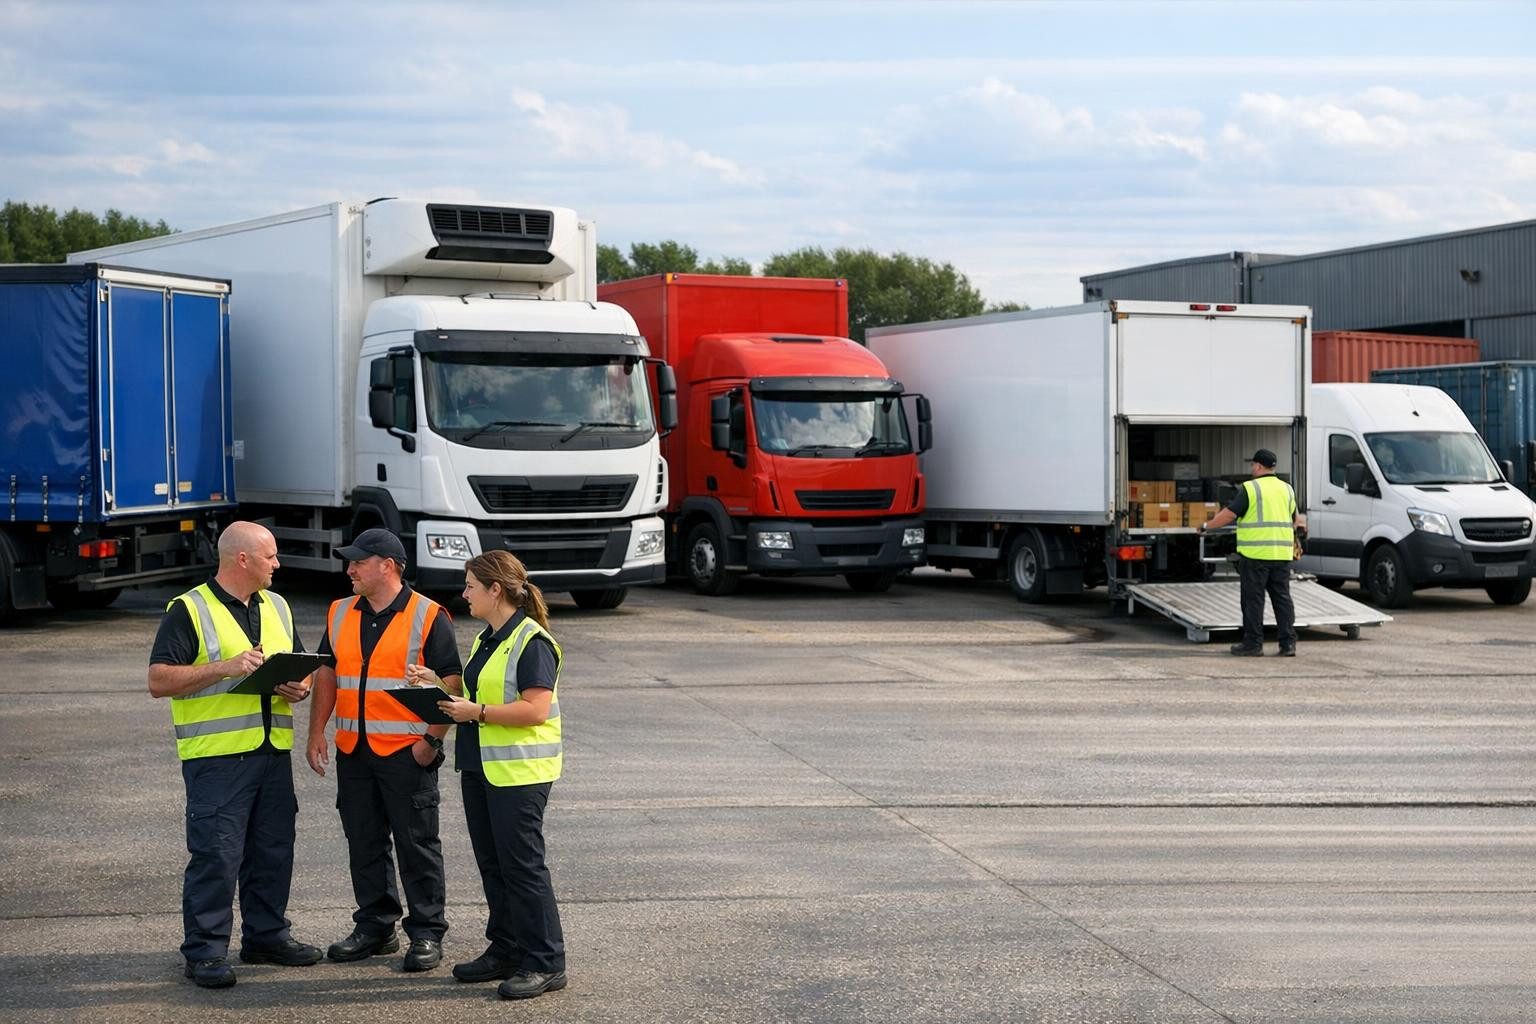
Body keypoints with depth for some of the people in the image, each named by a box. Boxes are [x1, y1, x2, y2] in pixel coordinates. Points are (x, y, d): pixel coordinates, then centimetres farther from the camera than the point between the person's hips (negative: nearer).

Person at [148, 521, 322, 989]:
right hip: (216, 754, -6)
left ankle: (267, 934, 25)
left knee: (273, 850, 11)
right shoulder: (189, 611, -5)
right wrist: (225, 668, -20)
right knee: (216, 854, -6)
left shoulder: (277, 608, 16)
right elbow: (159, 680, -12)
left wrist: (300, 686, 0)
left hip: (273, 751, 7)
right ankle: (205, 951, 1)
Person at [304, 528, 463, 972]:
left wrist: (432, 739, -14)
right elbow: (327, 674, 17)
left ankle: (427, 934, 6)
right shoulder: (340, 615, 13)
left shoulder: (428, 617, -5)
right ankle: (376, 927, 21)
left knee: (417, 845, -1)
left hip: (407, 751, -6)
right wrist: (317, 732, 8)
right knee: (364, 844, 11)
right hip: (353, 751, 6)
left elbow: (450, 683, -7)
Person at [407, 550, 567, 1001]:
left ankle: (545, 963, 0)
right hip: (480, 767, 10)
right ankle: (506, 951, 24)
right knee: (492, 864, 14)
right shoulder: (485, 640, 16)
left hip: (520, 772, -10)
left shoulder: (532, 642, -15)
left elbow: (536, 709, -22)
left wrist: (476, 712, -21)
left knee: (522, 865, -6)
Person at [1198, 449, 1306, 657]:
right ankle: (1288, 643, 6)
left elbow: (1229, 514, -9)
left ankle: (1253, 643, 4)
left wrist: (1207, 526, 4)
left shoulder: (1250, 488, -7)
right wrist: (1299, 525, 44)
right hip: (1281, 554, 5)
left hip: (1255, 554, -5)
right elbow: (1295, 519, 22)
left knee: (1253, 599, 1)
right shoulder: (1286, 489, 11)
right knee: (1282, 598, 9)